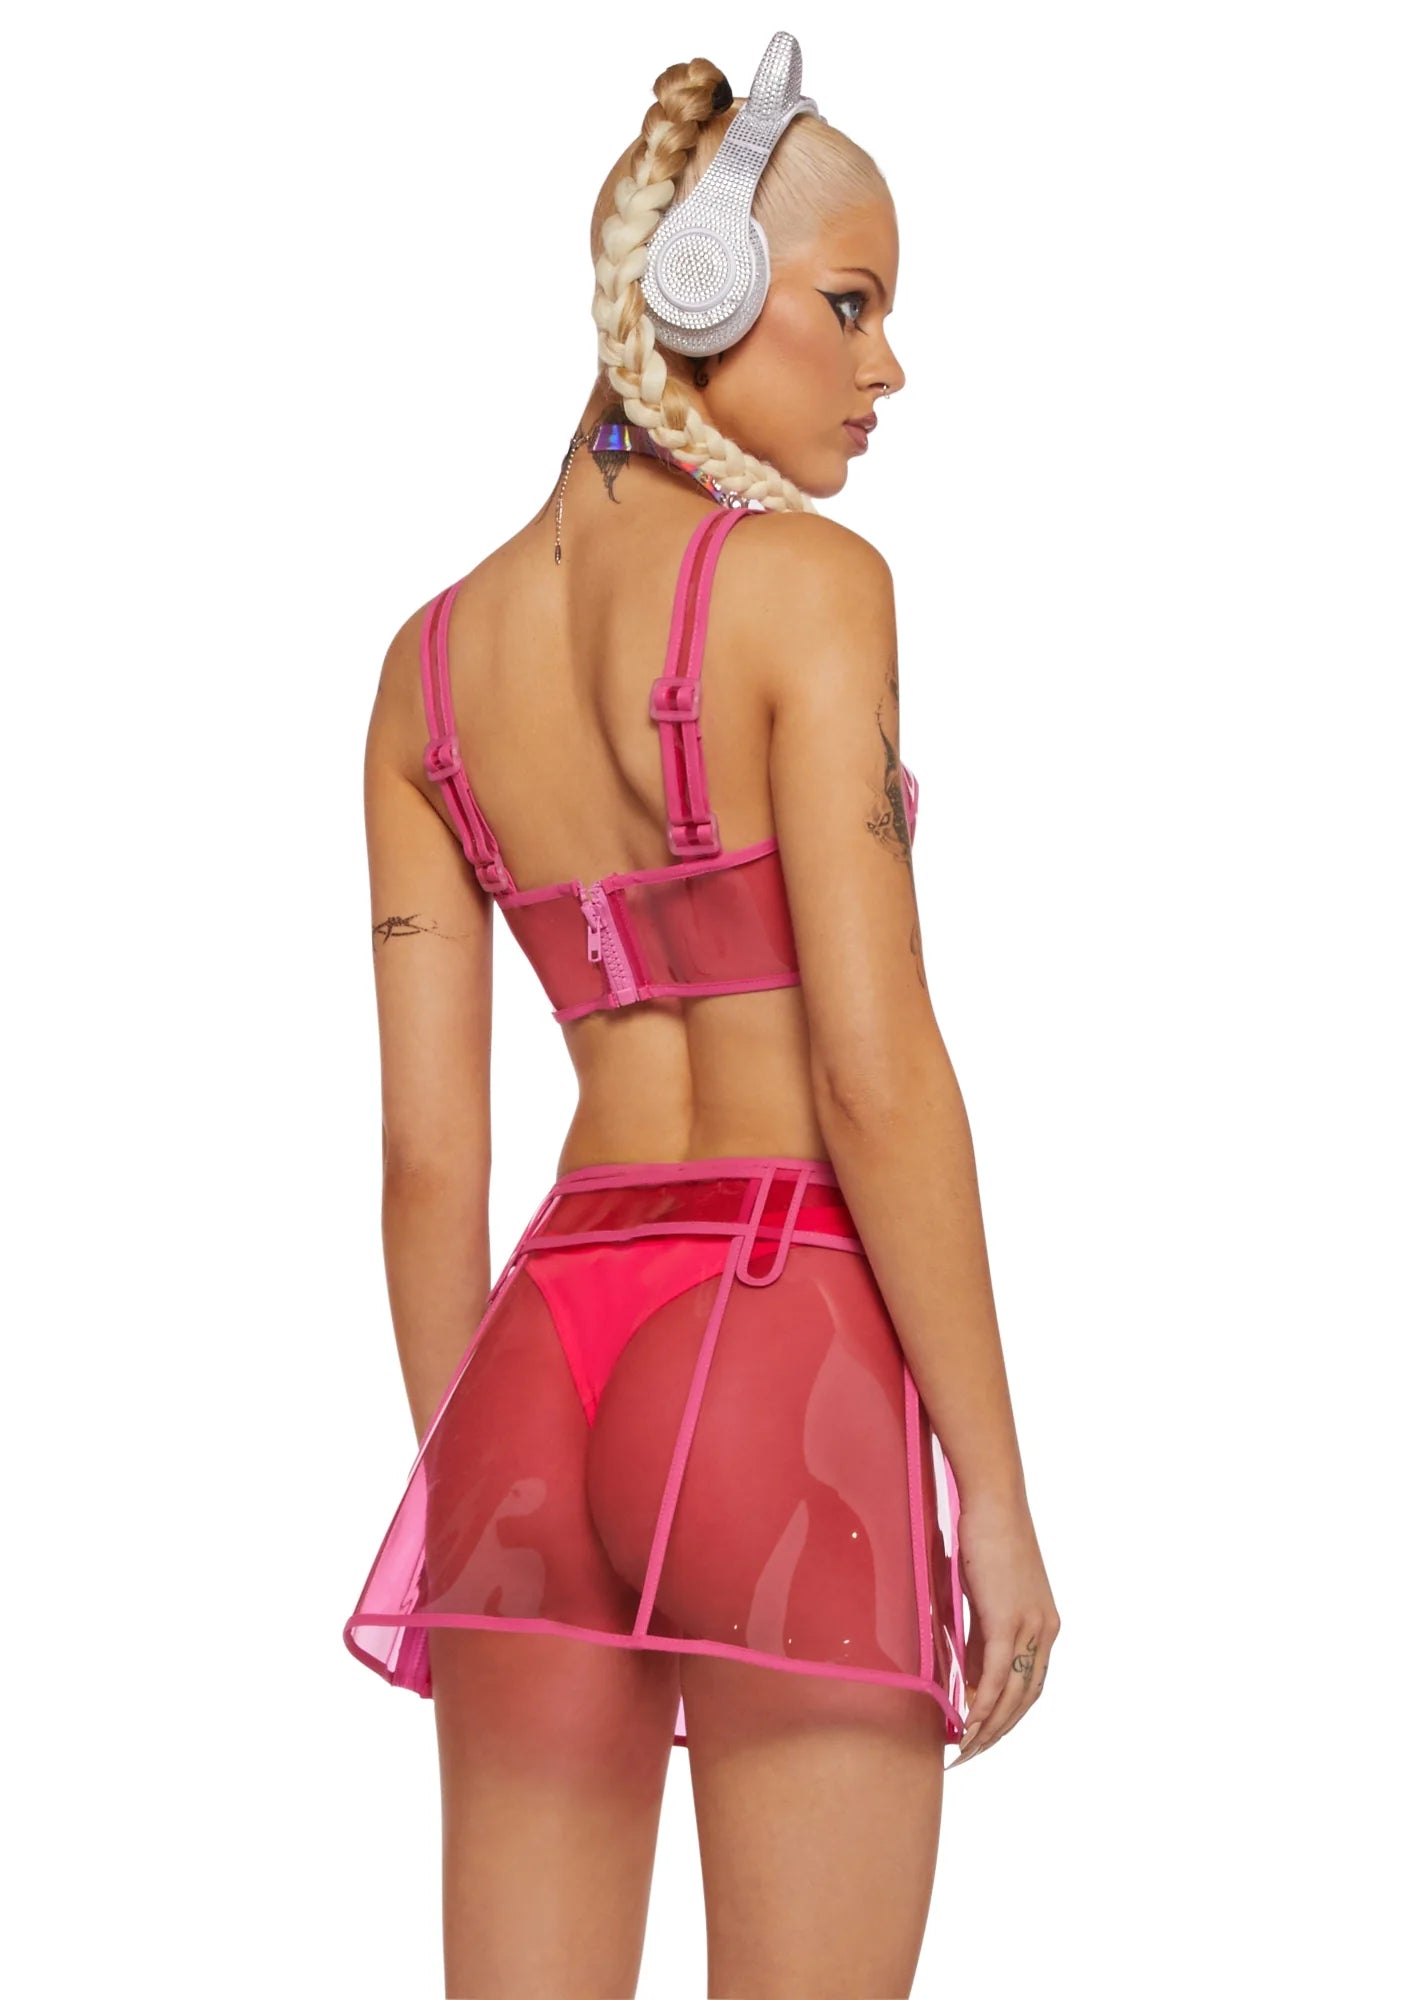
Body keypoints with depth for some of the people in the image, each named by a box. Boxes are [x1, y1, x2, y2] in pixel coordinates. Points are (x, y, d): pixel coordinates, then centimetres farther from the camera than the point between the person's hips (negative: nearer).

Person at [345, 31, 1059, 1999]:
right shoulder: (804, 581, -6)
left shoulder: (436, 654, 11)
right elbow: (876, 1067, -12)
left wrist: (468, 1498, 16)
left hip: (540, 1353, 6)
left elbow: (428, 1148, 9)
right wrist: (996, 1487, -7)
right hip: (786, 1346, -6)